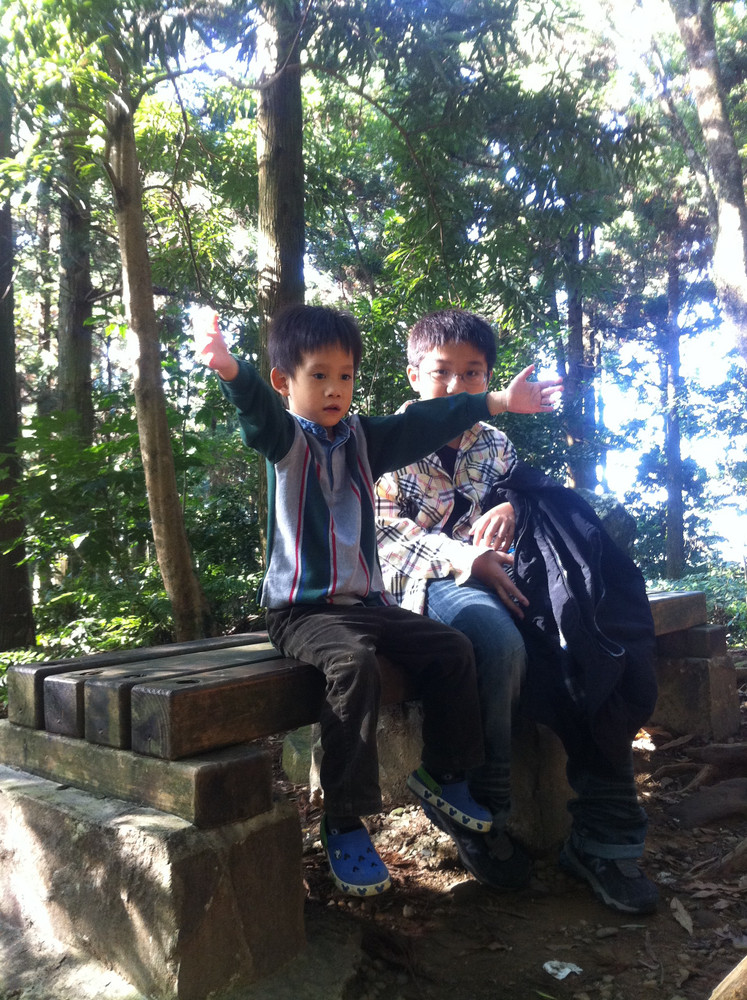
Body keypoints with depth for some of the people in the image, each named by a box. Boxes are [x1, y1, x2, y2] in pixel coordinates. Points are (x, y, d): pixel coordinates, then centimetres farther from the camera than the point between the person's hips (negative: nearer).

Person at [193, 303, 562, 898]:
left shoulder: (363, 437, 13)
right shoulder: (285, 439, -5)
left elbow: (426, 424, 14)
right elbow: (258, 409, -26)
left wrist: (498, 401, 12)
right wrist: (230, 370, -49)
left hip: (368, 602, 7)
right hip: (302, 608, -6)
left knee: (453, 649, -2)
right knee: (353, 660, -33)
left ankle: (442, 773, 19)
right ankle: (345, 824, -22)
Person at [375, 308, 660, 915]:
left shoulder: (496, 445, 23)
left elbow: (542, 503, 15)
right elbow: (384, 534, -4)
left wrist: (510, 508, -10)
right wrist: (458, 556, -21)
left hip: (495, 573, 5)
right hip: (426, 583, -4)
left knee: (597, 639, -24)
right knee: (501, 639, -37)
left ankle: (604, 837, -18)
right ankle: (481, 819, -15)